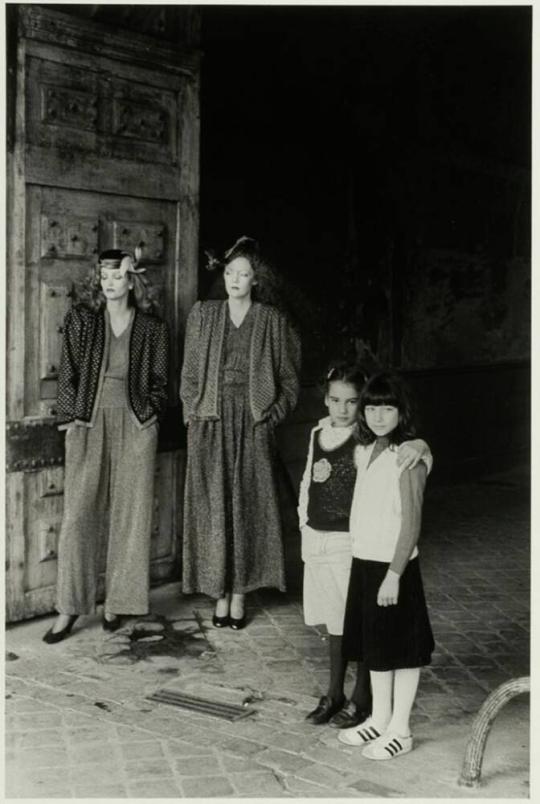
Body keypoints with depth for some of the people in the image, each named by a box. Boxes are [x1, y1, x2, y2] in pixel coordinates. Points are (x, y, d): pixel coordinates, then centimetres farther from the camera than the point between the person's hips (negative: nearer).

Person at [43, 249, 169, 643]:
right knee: (78, 514, -4)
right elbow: (68, 371, 4)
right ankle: (69, 609, 3)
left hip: (135, 425, 1)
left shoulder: (152, 327, 5)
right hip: (89, 423, 0)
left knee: (130, 515, 3)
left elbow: (159, 380, 11)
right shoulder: (81, 319, 5)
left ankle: (117, 603, 16)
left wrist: (150, 410, -2)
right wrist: (70, 416, -2)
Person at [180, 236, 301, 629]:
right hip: (211, 423, 1)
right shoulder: (203, 314, 8)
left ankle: (240, 595, 10)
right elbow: (190, 372, 11)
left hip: (253, 424, -1)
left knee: (249, 506, 1)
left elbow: (290, 379, 6)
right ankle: (220, 595, 10)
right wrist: (195, 410, 2)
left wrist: (271, 414, -4)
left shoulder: (273, 321, 4)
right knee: (213, 508, 1)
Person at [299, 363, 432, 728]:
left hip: (352, 543, -6)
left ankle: (362, 697, 23)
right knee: (334, 620, 18)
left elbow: (402, 445, -24)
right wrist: (306, 524, 13)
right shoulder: (319, 432, 6)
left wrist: (418, 444, -47)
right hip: (318, 539, 6)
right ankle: (334, 693, 31)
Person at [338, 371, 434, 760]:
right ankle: (380, 719, 33)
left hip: (393, 565, -8)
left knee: (400, 648, 5)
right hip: (363, 560, 8)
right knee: (373, 644, 18)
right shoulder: (365, 450, 7)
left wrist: (394, 574, -19)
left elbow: (411, 523, -18)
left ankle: (400, 730, 19)